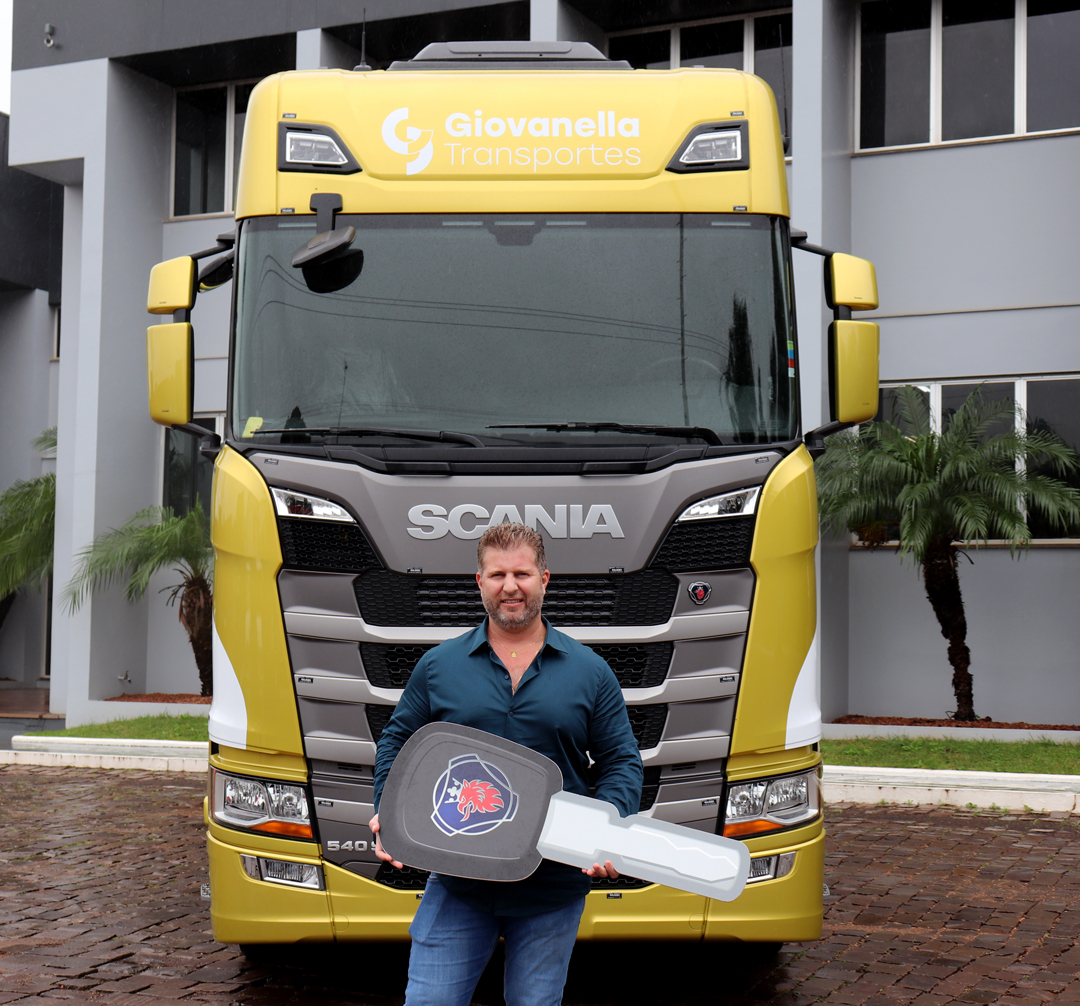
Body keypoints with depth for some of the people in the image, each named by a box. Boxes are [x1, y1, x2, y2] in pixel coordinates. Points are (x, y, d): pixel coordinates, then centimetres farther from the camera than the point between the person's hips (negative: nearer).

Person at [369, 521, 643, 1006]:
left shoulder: (590, 672, 6)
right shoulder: (437, 666, 6)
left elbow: (621, 762, 5)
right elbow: (396, 744, 12)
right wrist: (386, 814, -4)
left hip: (552, 889, 0)